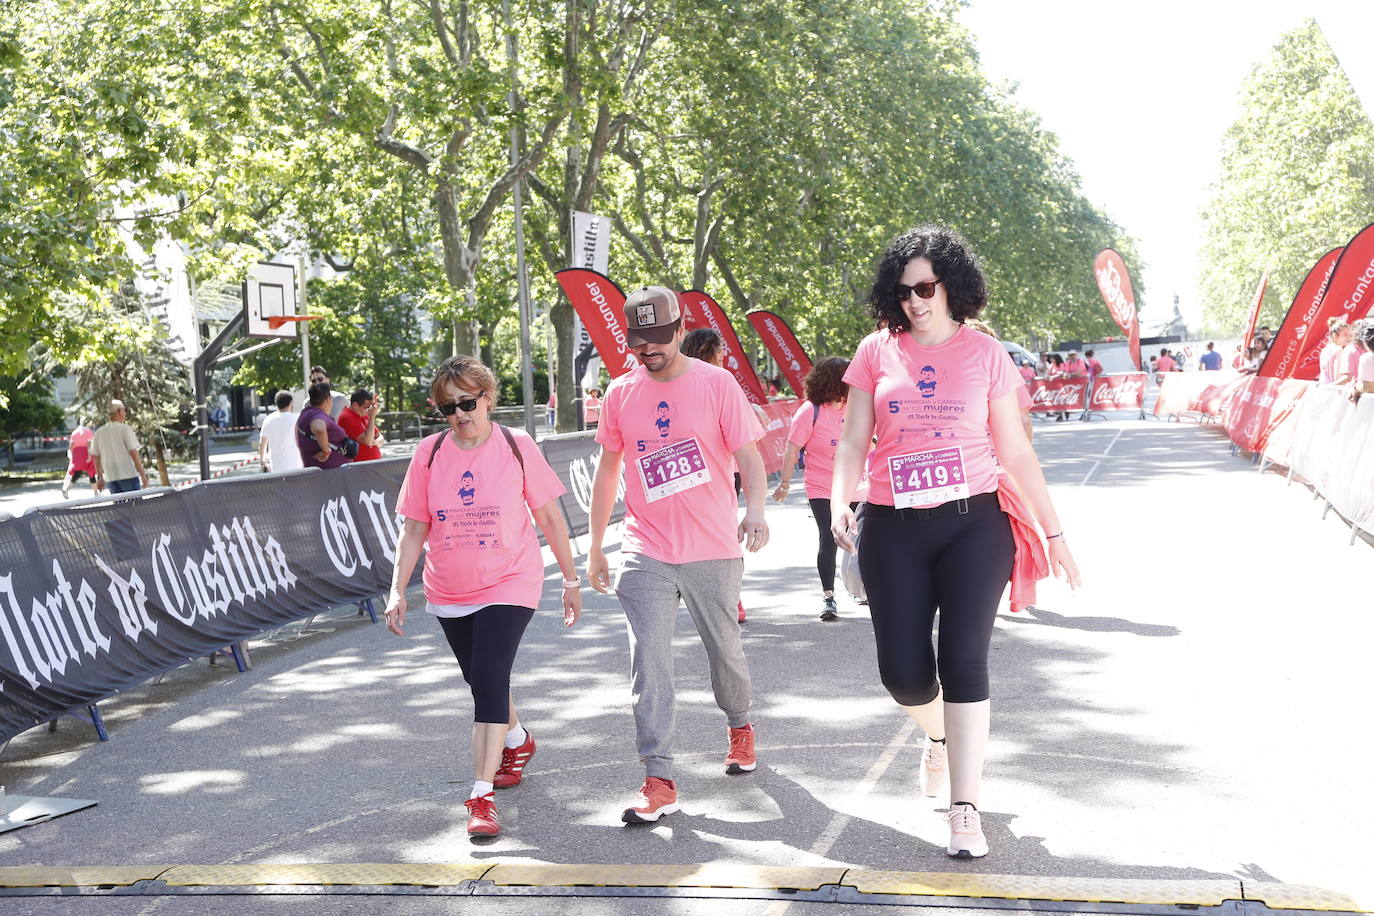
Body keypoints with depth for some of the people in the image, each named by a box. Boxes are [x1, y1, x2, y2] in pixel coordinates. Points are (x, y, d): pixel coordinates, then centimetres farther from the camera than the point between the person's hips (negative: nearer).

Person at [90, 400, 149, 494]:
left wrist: (100, 477, 20)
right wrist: (143, 474, -6)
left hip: (110, 478, 5)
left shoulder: (98, 433, 8)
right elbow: (134, 454, -11)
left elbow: (96, 457, 11)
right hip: (128, 475, -5)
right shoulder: (125, 429, -7)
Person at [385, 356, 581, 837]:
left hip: (508, 585, -4)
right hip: (448, 593, 4)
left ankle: (482, 793, -13)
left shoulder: (517, 446, -8)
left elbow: (549, 516, -1)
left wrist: (571, 580, 2)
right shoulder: (429, 453, -3)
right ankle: (517, 742, 48)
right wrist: (397, 590, -5)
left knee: (490, 679, -17)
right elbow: (414, 528, 2)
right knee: (481, 681, 19)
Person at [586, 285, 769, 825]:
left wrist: (755, 509, -28)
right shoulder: (620, 394, 5)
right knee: (648, 661, -9)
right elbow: (607, 471, 13)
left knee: (724, 650, 14)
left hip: (713, 551, -1)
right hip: (645, 553, 2)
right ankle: (658, 781, -8)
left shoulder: (716, 384, -4)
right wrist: (596, 548, 14)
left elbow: (748, 455, -9)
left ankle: (740, 727, 44)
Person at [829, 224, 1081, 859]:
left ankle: (965, 809, 4)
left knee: (964, 658, -7)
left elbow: (1016, 454, 8)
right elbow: (852, 442, 6)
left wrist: (1053, 531, 8)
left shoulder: (985, 355, 4)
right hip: (893, 531, 1)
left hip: (972, 525, -1)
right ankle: (939, 735, 37)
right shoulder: (877, 352, 6)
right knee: (903, 671, 0)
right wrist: (839, 503, -13)